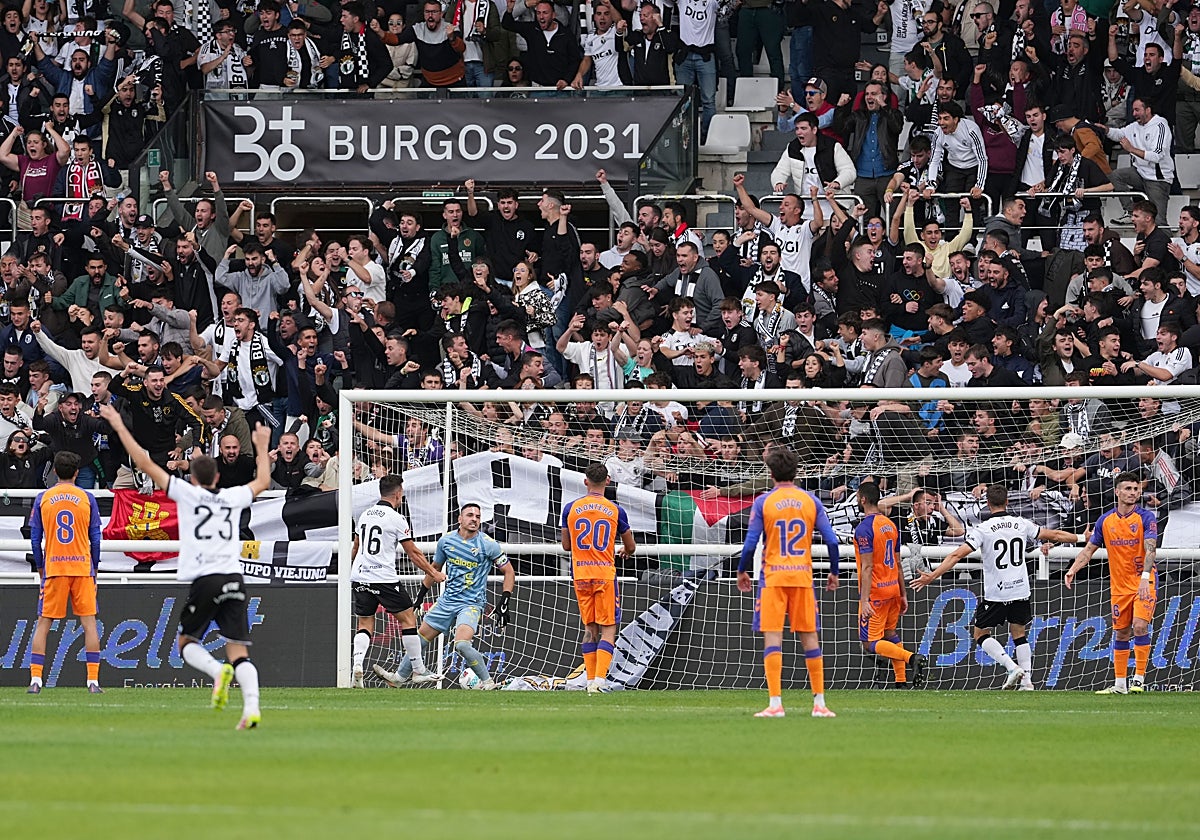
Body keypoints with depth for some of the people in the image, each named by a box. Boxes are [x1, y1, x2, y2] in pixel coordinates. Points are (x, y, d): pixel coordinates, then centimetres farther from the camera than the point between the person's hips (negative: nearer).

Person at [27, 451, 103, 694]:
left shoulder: (43, 499, 2)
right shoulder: (86, 498, 1)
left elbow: (35, 539, 4)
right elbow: (96, 539, 2)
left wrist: (41, 569, 14)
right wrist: (94, 569, 12)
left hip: (53, 567, 0)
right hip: (82, 567, 0)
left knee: (43, 623, 5)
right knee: (89, 622, 3)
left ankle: (35, 680, -2)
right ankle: (93, 681, -3)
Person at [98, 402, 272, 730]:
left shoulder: (187, 493, 4)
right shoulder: (233, 498, 14)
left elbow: (145, 463, 5)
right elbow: (262, 481, 35)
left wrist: (119, 426, 11)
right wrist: (262, 447, 49)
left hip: (204, 581, -3)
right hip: (233, 580, 3)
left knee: (187, 642, 12)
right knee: (238, 651, 0)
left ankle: (217, 670, -19)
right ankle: (251, 707, -20)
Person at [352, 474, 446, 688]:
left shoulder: (365, 515, 12)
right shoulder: (396, 519, -7)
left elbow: (356, 547, 25)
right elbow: (413, 553, -4)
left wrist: (347, 570, 41)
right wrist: (434, 573, 7)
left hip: (360, 578, 6)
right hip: (385, 579, -6)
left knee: (365, 624, 10)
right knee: (408, 619, 5)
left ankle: (357, 664, -14)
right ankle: (418, 671, 7)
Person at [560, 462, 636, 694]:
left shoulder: (571, 509, 2)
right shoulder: (615, 510, -3)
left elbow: (566, 546, 11)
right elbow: (631, 546, 8)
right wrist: (626, 553, 32)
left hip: (580, 576, 3)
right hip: (605, 574, -3)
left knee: (589, 628, 13)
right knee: (608, 629, 0)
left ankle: (591, 681, 11)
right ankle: (600, 679, -15)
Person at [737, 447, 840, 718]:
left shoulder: (763, 502, -3)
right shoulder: (810, 501, 5)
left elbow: (750, 543, -6)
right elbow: (832, 540, 2)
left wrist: (742, 571, 10)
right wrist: (834, 572, 15)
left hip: (773, 576, -3)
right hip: (803, 575, 3)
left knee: (772, 635, -4)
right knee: (809, 636, 8)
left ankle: (775, 703, -12)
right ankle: (819, 703, 8)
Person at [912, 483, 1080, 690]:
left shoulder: (983, 529, -10)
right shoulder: (1021, 524, 2)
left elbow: (958, 554, -18)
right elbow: (1054, 535, 13)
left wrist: (933, 576, -17)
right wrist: (1080, 539, 30)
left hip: (996, 593, -4)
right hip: (1020, 591, 4)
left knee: (981, 634, 10)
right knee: (1019, 634, 17)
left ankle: (1012, 667, -8)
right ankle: (1026, 680, 8)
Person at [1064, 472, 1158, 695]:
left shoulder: (1146, 517, -8)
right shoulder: (1105, 520, 4)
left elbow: (1150, 549, -19)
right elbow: (1089, 549, 11)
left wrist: (1145, 577, -33)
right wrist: (1072, 570, -4)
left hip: (1144, 583, -4)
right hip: (1119, 585, 4)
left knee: (1140, 626, -18)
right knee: (1120, 633, 8)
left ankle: (1139, 679, -13)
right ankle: (1119, 684, 15)